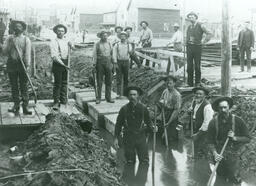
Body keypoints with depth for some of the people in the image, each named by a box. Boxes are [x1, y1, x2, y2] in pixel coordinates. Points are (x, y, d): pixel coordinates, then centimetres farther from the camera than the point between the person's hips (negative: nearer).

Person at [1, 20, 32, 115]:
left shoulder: (26, 39, 5)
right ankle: (16, 105, 14)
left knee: (24, 86, -1)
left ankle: (25, 107, 3)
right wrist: (10, 43, -12)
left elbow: (27, 53, -2)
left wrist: (27, 65, -13)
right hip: (11, 64, 2)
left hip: (22, 64, -2)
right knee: (14, 86, 5)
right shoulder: (9, 38, 10)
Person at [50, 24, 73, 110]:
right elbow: (54, 56, -14)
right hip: (57, 64, -5)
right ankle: (56, 102, 2)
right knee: (57, 84, -4)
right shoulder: (54, 42, -7)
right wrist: (63, 64, -20)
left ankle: (63, 100, 21)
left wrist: (71, 45, -3)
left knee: (64, 83, 11)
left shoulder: (66, 41, 11)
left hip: (66, 63, 6)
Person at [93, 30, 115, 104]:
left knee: (109, 81, 3)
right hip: (100, 62, -3)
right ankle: (98, 98, 5)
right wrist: (94, 64, -4)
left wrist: (113, 63, 8)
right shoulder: (97, 44, 2)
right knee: (99, 81, 0)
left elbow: (112, 54, 13)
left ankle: (108, 97, 11)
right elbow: (94, 55, 2)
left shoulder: (109, 44, 12)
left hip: (108, 63, 3)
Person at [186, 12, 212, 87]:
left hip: (197, 47, -4)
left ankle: (197, 83, 8)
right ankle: (190, 83, 8)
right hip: (189, 47, 4)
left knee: (197, 66, -1)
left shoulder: (200, 26, -3)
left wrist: (203, 42, -6)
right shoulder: (189, 27, 14)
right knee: (189, 66, 2)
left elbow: (209, 34, -6)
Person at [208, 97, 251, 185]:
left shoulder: (238, 121, -6)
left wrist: (235, 138, -16)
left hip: (232, 156, 0)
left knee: (235, 181, 0)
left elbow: (247, 138, 0)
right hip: (218, 156, 0)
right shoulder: (213, 122, -6)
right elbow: (210, 142, -5)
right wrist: (215, 154, -21)